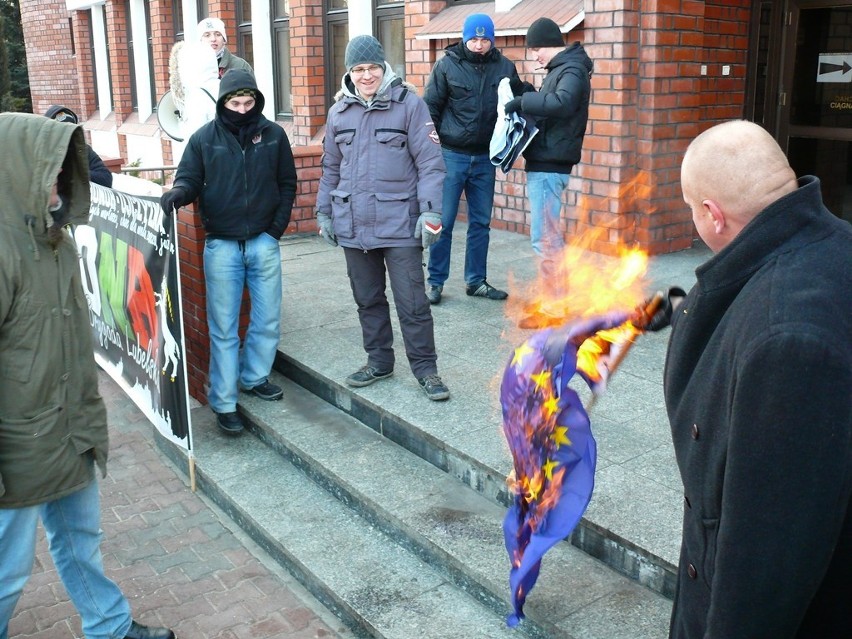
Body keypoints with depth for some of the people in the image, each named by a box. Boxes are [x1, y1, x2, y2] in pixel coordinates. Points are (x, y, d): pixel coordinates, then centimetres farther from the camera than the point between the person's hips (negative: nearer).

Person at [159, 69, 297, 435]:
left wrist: (278, 225, 1)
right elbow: (189, 179, 1)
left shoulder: (273, 135, 3)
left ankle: (254, 377, 32)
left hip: (264, 242, 2)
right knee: (223, 327, 2)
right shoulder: (203, 139, -1)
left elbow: (287, 183, 9)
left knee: (268, 321, 10)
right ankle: (223, 403, 8)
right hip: (221, 245, -2)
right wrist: (176, 194, -22)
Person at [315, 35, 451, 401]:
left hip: (399, 223, -5)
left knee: (412, 301, -1)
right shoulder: (339, 111, 9)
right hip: (354, 225, 5)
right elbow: (331, 167, 18)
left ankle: (425, 368, 12)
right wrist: (324, 212, 15)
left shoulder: (409, 104, -5)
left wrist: (430, 211, -15)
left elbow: (430, 162, -7)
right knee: (367, 299, 14)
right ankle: (379, 361, 29)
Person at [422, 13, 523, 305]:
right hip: (451, 155, -3)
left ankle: (476, 281, 22)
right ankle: (436, 282, 12)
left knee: (481, 223, 10)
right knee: (442, 222, 0)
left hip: (485, 158, 3)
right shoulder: (447, 65, -4)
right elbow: (430, 105, -1)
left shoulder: (504, 67, 2)